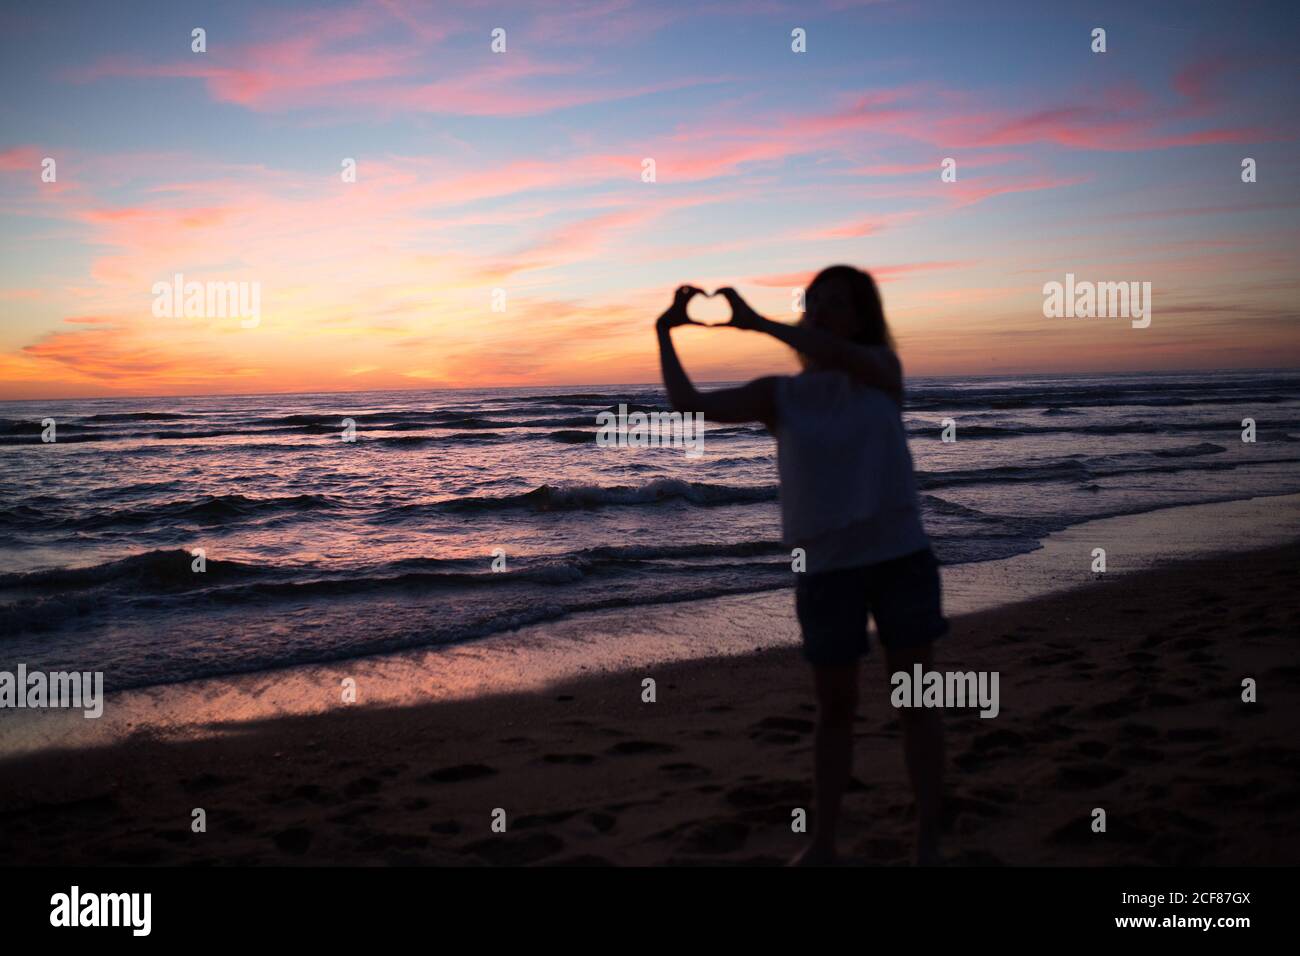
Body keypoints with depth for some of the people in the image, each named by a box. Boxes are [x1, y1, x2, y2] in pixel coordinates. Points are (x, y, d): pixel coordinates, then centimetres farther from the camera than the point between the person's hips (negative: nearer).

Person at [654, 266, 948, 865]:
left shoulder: (883, 368, 2)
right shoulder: (780, 396, 4)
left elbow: (840, 356, -22)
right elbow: (690, 404, -4)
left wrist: (755, 321, -24)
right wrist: (665, 334, -13)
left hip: (900, 557, -1)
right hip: (825, 568, 1)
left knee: (915, 700, 5)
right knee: (834, 708, 10)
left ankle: (928, 844, 16)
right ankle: (821, 843, 23)